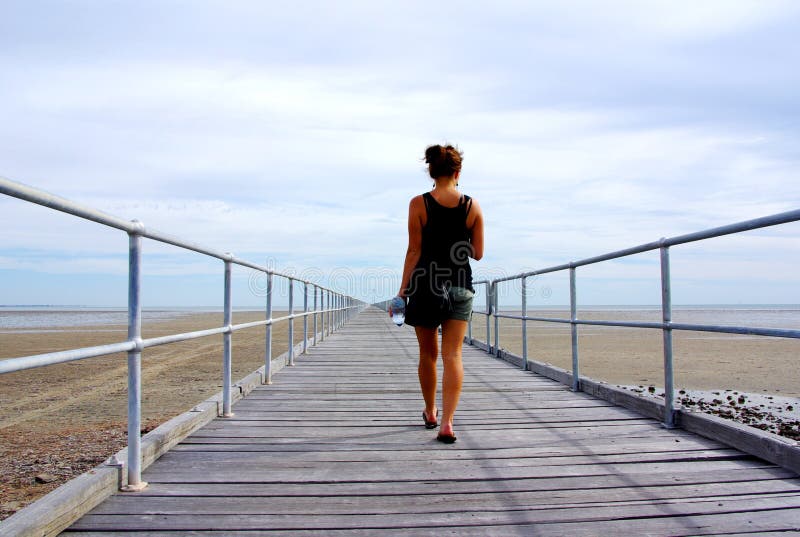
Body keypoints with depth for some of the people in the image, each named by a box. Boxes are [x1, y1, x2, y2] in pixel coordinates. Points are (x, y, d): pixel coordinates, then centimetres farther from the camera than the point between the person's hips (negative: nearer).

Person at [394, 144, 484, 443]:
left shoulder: (418, 204, -5)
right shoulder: (472, 206, 1)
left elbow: (414, 251, -6)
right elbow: (478, 254, 4)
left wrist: (403, 290, -1)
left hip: (425, 284, -1)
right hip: (460, 287, 1)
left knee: (428, 354, 15)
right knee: (453, 355, 0)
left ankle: (430, 413, 32)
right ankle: (447, 422, -12)